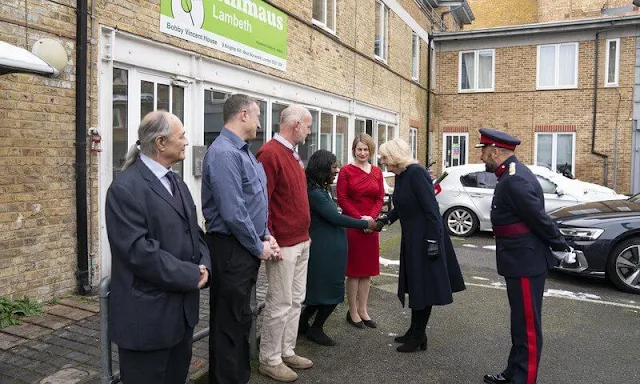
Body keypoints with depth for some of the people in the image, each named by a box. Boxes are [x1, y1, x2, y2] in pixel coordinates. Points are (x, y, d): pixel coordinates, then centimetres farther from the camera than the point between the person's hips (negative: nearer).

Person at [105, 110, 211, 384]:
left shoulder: (176, 182, 12)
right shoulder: (126, 188, -17)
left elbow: (193, 231, 13)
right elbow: (139, 251, -24)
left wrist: (204, 265, -6)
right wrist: (191, 275, -18)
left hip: (183, 307, 8)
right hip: (147, 314, -8)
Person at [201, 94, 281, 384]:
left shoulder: (243, 150, 11)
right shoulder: (224, 153, -20)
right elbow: (233, 212, -24)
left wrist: (265, 235, 7)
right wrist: (258, 248, -13)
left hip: (247, 246, 10)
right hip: (231, 249, -10)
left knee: (240, 317, 21)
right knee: (229, 322, 3)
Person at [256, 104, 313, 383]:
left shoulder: (293, 154, 15)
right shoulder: (270, 153, -15)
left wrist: (305, 233, 18)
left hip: (301, 241, 9)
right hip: (284, 244, -9)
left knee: (296, 300, 16)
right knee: (280, 304, 2)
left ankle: (287, 352, 30)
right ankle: (270, 361, 17)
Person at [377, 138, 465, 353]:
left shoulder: (416, 173, -19)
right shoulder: (400, 175, 7)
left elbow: (431, 208, -22)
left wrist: (432, 241, -23)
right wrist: (385, 220, 10)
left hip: (424, 238, -9)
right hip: (410, 238, 9)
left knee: (424, 286, 3)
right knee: (414, 285, 17)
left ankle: (419, 336, 16)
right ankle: (415, 331, 31)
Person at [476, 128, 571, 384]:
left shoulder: (514, 180, -23)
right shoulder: (512, 175, 10)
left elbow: (539, 219, -20)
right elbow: (535, 217, 13)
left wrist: (561, 247, -8)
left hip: (526, 264, -11)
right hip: (520, 262, 11)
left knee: (527, 325, 2)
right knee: (520, 322, 21)